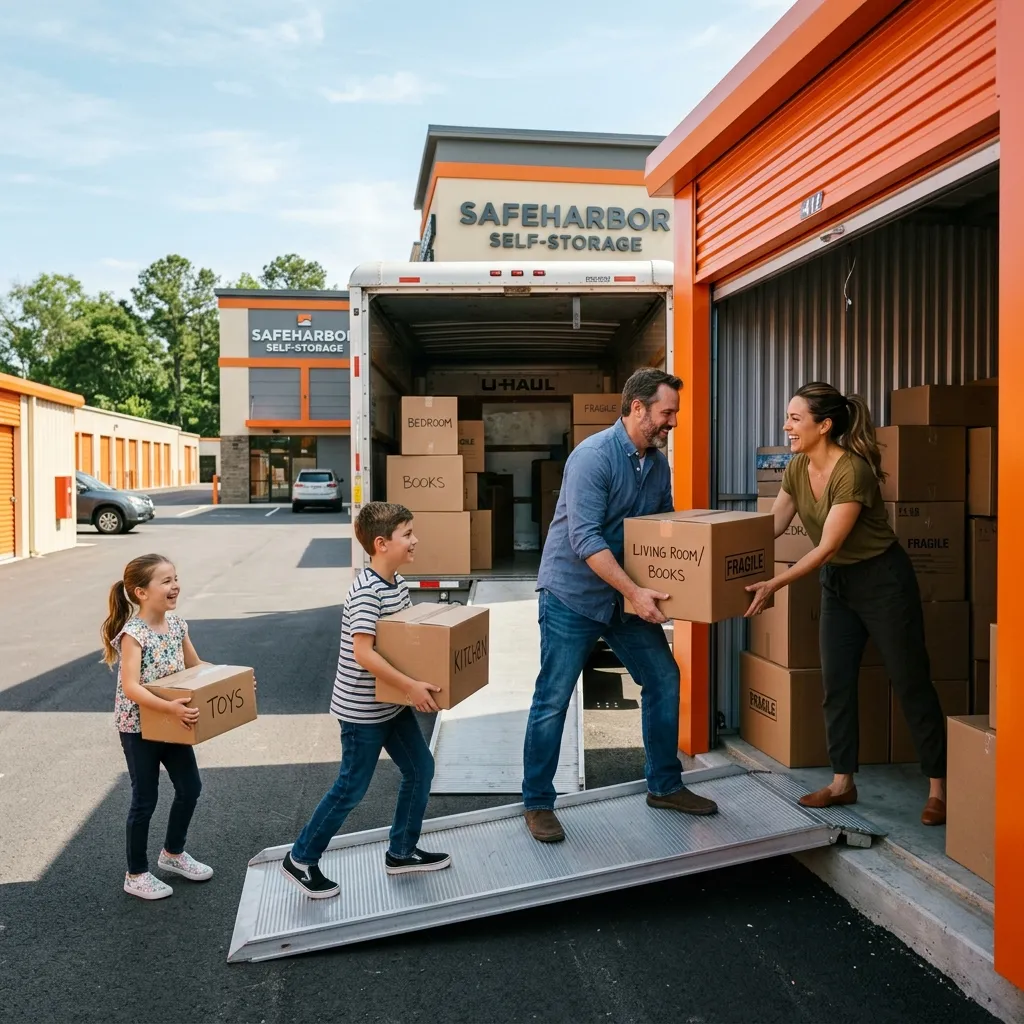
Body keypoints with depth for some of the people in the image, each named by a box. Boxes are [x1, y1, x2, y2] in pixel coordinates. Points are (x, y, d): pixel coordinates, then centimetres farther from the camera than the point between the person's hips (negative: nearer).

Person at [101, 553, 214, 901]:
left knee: (190, 788, 14)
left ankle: (173, 853, 37)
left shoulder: (177, 624, -1)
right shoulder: (133, 633, -22)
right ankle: (136, 875, 23)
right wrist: (169, 708, -41)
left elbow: (196, 667, 11)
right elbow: (130, 687, -30)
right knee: (145, 799, 4)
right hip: (138, 726, -7)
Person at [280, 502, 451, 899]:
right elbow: (363, 653, -31)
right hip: (362, 707, -9)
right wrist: (410, 685, -30)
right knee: (351, 788, 3)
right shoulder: (366, 591, -25)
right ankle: (301, 859, 22)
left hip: (392, 702, 9)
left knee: (420, 768, 14)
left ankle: (402, 852, 30)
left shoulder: (397, 582, 4)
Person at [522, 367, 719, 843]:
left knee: (664, 679, 9)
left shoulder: (658, 463, 4)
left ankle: (664, 785, 26)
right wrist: (635, 592, -29)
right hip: (572, 594, -7)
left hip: (627, 596, 8)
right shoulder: (593, 456, -21)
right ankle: (538, 804, 14)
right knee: (552, 699, -1)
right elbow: (585, 538, -27)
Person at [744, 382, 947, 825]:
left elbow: (826, 547, -28)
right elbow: (771, 527, 2)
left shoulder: (852, 471, -27)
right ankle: (842, 782, 19)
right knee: (836, 684, 8)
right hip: (836, 582, 8)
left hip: (882, 580, -7)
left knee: (910, 682, 3)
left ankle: (939, 786, 15)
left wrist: (773, 584, -32)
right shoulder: (797, 468, -4)